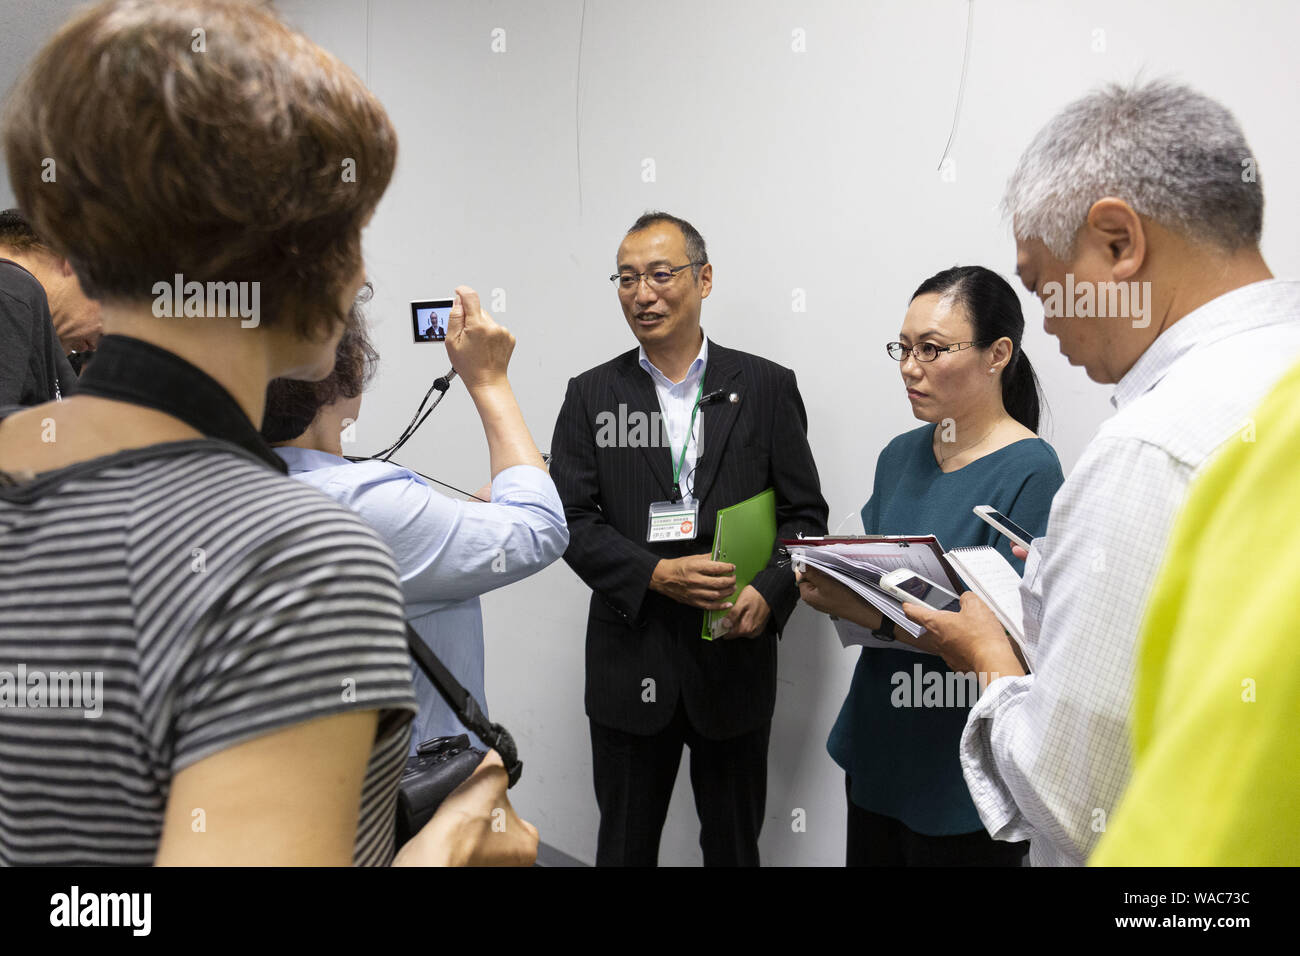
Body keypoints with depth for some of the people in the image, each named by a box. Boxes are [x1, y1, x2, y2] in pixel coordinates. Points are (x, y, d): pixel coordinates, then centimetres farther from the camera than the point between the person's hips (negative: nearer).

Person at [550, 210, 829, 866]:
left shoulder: (766, 387, 0)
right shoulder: (591, 395, 2)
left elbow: (805, 514, 0)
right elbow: (571, 520, -3)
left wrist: (769, 593, -17)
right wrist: (656, 574, -18)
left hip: (735, 655, 0)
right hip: (631, 659, 1)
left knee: (734, 844, 18)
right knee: (625, 844, 17)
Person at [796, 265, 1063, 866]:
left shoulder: (1031, 472, -16)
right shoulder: (900, 454, 5)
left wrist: (872, 614, -30)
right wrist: (830, 582, -11)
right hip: (876, 742, 6)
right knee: (869, 854, 19)